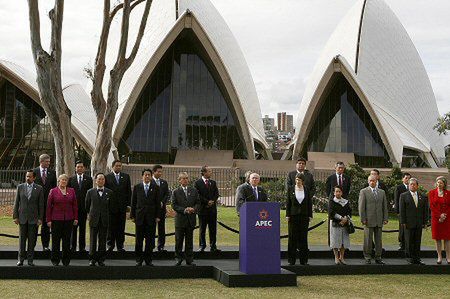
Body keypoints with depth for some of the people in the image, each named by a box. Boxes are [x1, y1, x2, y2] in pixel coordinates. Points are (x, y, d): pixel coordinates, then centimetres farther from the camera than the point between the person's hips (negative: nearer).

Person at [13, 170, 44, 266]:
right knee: (22, 239, 4)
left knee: (32, 240, 3)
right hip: (22, 217, 1)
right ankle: (21, 259, 11)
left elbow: (41, 205, 1)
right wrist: (15, 216, 0)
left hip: (33, 218, -1)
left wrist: (40, 218, -4)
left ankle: (30, 260, 10)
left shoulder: (39, 189, 1)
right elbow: (16, 203, 6)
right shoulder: (20, 187, 5)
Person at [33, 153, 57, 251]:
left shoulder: (52, 172, 6)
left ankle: (45, 245, 11)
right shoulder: (34, 171, 0)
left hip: (48, 201, 2)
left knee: (46, 224, 7)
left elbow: (54, 187, 7)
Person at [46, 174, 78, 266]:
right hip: (56, 219, -2)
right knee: (56, 240, 4)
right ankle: (55, 260, 14)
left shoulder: (71, 191, 8)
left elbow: (75, 205, 9)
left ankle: (66, 260, 14)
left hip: (69, 220, 2)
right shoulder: (53, 191, 2)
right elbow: (49, 206, 2)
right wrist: (49, 220, -3)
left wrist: (76, 218, 3)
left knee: (67, 240, 6)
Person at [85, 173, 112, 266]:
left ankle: (101, 259, 13)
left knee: (102, 240, 5)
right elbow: (87, 205, 14)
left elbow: (111, 206, 11)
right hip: (93, 219, 0)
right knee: (93, 240, 3)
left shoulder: (109, 192, 3)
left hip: (104, 220, 1)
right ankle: (92, 259, 10)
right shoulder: (90, 192, 2)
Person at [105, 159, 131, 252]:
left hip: (122, 205, 2)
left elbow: (129, 191, 8)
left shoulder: (126, 176, 9)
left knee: (121, 227, 6)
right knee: (111, 227, 3)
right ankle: (110, 245, 12)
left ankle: (120, 246, 12)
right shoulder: (107, 177, 1)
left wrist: (128, 204, 2)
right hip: (111, 206, -2)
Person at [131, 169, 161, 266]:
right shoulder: (137, 187, 7)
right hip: (140, 216, 0)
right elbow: (133, 202, 7)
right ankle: (139, 259, 12)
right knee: (139, 239, 4)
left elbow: (158, 203, 4)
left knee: (150, 240, 2)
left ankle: (148, 259, 11)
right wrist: (132, 215, 2)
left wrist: (157, 216, -1)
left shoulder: (155, 187, 5)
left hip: (151, 217, 0)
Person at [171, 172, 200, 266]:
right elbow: (174, 205, -5)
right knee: (179, 241, 3)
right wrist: (184, 210, -17)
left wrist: (194, 209, -12)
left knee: (189, 241, 8)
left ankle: (189, 260, 14)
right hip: (180, 219, -2)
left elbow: (198, 203, 8)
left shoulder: (194, 190, 8)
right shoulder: (176, 192, 1)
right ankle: (178, 259, 14)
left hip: (191, 219, 2)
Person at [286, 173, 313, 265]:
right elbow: (288, 202, 3)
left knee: (303, 237, 3)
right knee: (292, 237, 1)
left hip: (304, 216, 1)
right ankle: (291, 260, 6)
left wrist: (310, 215, 2)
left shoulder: (306, 189, 5)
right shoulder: (291, 189, 2)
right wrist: (287, 215, -3)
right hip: (293, 215, -1)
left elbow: (310, 203, 7)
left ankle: (303, 260, 9)